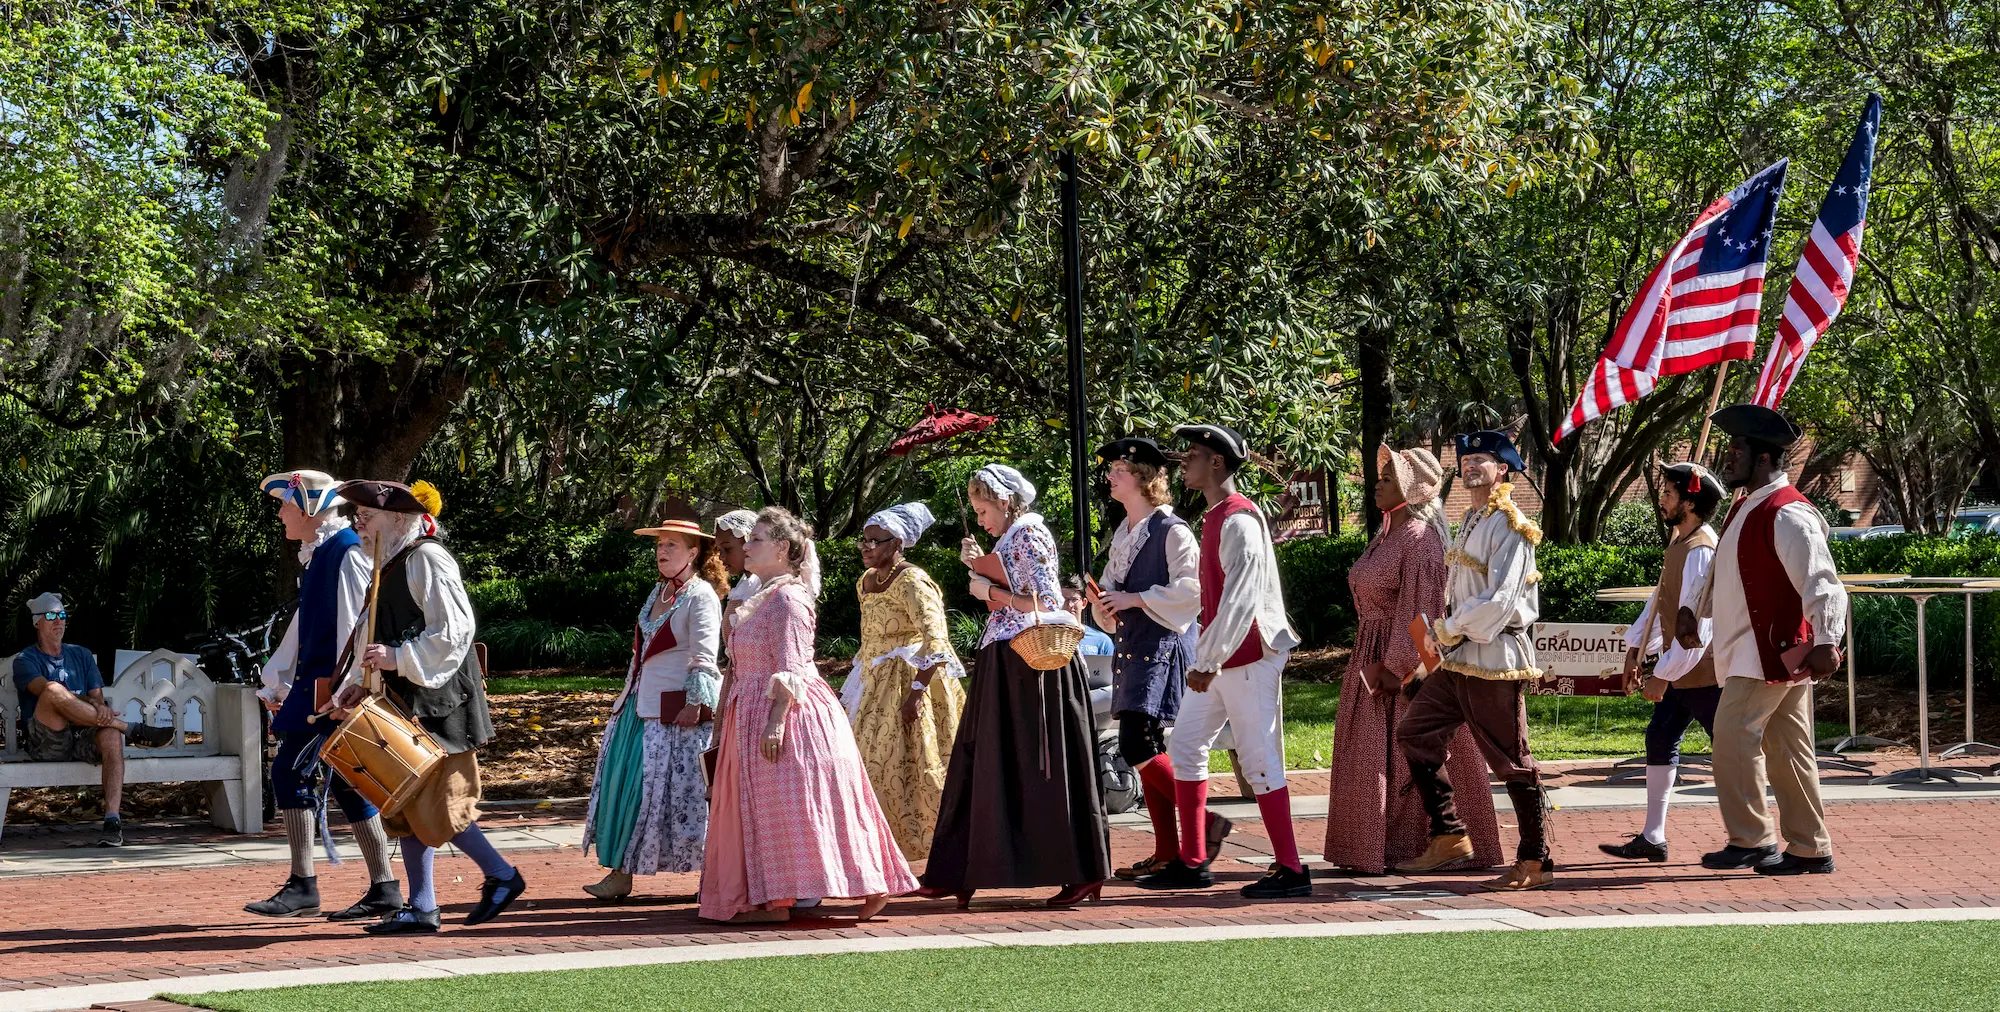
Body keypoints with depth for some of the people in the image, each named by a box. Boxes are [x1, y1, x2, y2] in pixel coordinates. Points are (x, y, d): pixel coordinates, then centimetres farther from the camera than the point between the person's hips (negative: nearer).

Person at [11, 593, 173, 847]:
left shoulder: (81, 655, 25)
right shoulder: (25, 660, 10)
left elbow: (97, 696, 14)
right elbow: (46, 689, -11)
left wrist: (98, 709, -13)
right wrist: (91, 704, -26)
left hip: (84, 739, 3)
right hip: (45, 746, -3)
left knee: (111, 734, -34)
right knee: (54, 693, -34)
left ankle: (112, 820, -44)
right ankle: (133, 730, -27)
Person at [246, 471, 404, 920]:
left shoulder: (348, 554, -12)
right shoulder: (320, 555, 19)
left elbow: (356, 623, -19)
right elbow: (305, 625, 27)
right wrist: (276, 682, 28)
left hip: (335, 687, -10)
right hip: (315, 687, 10)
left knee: (292, 770, -11)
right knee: (346, 782, 8)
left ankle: (302, 887, -8)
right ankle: (384, 888, 9)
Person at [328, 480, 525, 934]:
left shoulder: (427, 559, -13)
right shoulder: (391, 565, 16)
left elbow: (453, 631, -20)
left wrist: (399, 658, -23)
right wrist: (358, 682, 10)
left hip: (438, 701, -10)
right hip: (407, 704, 10)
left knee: (434, 803, -8)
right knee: (406, 802, 7)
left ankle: (502, 876, 6)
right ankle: (421, 908, 10)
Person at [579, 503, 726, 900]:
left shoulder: (700, 596, -10)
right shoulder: (658, 593, 15)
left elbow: (703, 658, -16)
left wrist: (693, 705, -22)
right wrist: (628, 695, 21)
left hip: (679, 711, -9)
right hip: (642, 705, 9)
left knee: (686, 792, -5)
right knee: (626, 783, 5)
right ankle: (621, 872, 9)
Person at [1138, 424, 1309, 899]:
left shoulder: (1239, 520, -17)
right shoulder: (1214, 517, 14)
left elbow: (1240, 597, -23)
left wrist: (1209, 660, -23)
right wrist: (1204, 658, 17)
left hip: (1248, 657, -10)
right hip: (1217, 659, 10)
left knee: (1258, 760, -6)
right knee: (1185, 748, 12)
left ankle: (1291, 871, -1)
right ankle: (1192, 863, 19)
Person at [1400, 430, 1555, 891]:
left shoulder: (1509, 526, -14)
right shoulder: (1474, 520, 15)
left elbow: (1500, 600, -23)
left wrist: (1448, 630, -13)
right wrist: (1445, 632, 6)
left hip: (1495, 660, -10)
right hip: (1459, 660, 10)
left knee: (1512, 763, -2)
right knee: (1414, 733, 9)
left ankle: (1535, 863, 6)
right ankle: (1449, 836, 15)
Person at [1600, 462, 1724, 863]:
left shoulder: (1701, 551, -21)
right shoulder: (1680, 545, 11)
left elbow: (1696, 624, -24)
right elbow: (1661, 600, 21)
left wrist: (1663, 676, -20)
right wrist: (1636, 649, 16)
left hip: (1704, 671, -10)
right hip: (1682, 671, 10)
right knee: (1660, 739, 11)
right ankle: (1653, 838, 15)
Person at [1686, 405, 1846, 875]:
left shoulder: (1787, 515, -17)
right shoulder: (1746, 509, 15)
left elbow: (1821, 583, -24)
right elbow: (1727, 574, 30)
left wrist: (1826, 641, -33)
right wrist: (1695, 611, 24)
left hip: (1772, 649, -10)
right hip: (1750, 651, 10)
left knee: (1733, 738, -12)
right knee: (1786, 749, 11)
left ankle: (1751, 840, -5)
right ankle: (1811, 849, 15)